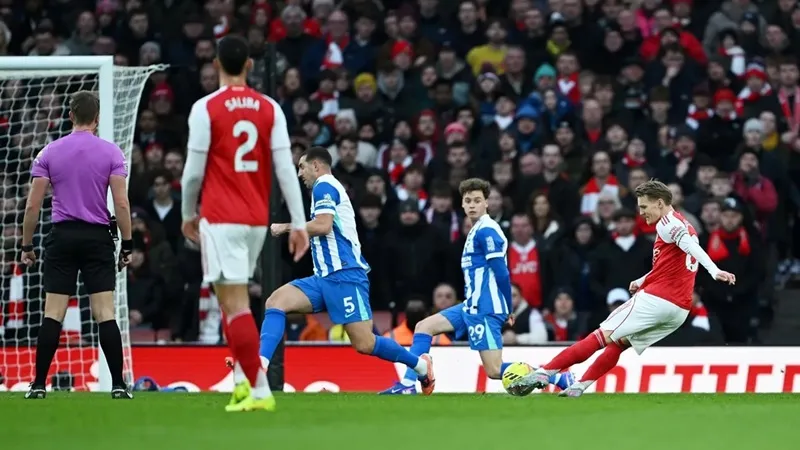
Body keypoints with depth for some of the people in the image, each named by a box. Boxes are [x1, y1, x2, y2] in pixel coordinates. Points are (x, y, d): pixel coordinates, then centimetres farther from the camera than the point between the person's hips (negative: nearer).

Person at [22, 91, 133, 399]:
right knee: (105, 314, -2)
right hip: (98, 238, -1)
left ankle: (39, 385, 0)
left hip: (62, 238, 1)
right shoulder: (111, 153, -1)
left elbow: (33, 205, 1)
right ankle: (118, 385, -4)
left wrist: (26, 246, 9)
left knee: (52, 315, 1)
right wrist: (127, 245, 2)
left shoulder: (49, 153, 2)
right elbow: (121, 204, -6)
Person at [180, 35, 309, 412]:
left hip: (221, 219, -5)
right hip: (257, 220, 5)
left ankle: (258, 389, -14)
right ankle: (242, 380, 15)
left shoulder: (205, 109, -7)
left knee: (235, 303, -7)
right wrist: (299, 223, 2)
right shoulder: (270, 109, 4)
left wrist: (188, 214, 11)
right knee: (234, 300, 19)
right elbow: (285, 169, 0)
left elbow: (194, 171, -5)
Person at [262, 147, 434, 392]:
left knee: (364, 344, -11)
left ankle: (420, 365, 8)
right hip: (325, 277, 10)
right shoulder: (330, 188, 24)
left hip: (344, 275, -10)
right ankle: (261, 364, -23)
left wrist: (286, 227, -8)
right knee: (276, 301, -9)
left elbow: (323, 225, -19)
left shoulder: (324, 186, -5)